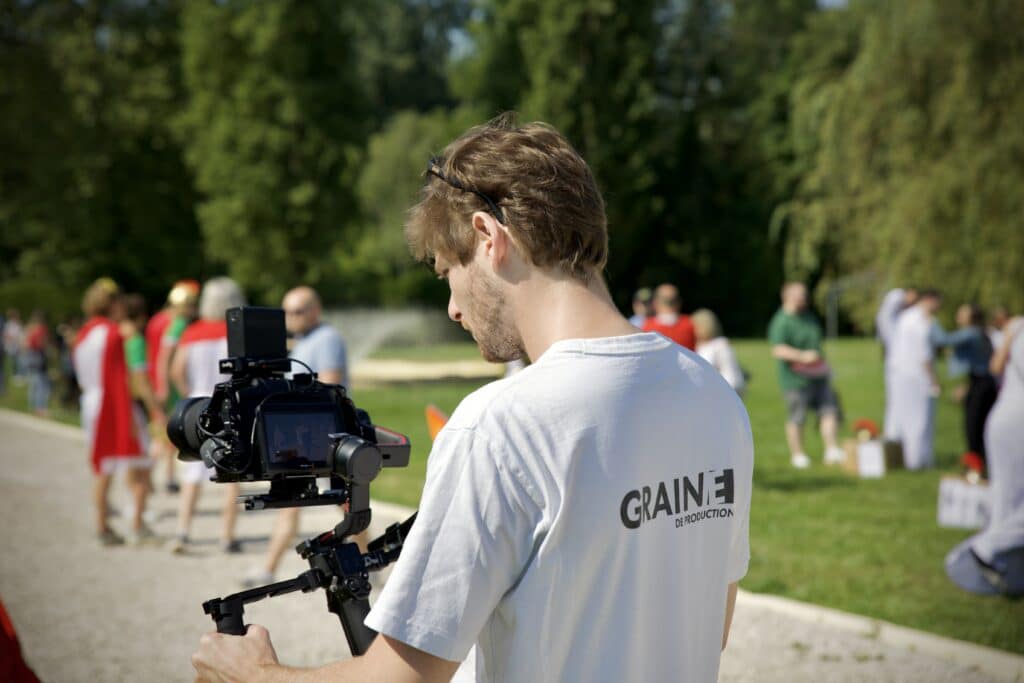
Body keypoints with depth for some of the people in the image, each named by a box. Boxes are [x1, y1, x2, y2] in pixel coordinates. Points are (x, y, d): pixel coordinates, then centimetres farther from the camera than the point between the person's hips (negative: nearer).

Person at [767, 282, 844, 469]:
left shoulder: (808, 316, 14)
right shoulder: (781, 322, -14)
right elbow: (778, 350, -26)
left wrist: (823, 365, 27)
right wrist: (802, 356, -37)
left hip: (818, 376, 7)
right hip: (795, 379, -7)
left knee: (829, 410, -1)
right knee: (796, 419, 2)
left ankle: (832, 451, 2)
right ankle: (798, 455, 16)